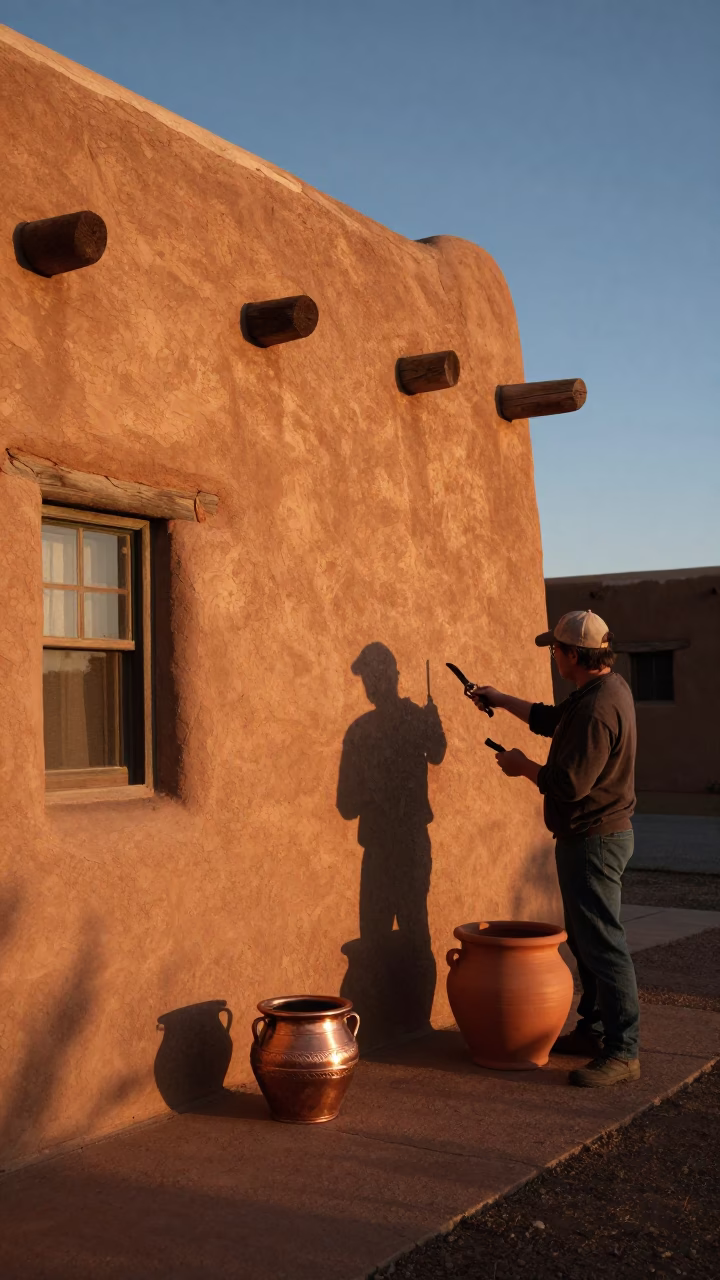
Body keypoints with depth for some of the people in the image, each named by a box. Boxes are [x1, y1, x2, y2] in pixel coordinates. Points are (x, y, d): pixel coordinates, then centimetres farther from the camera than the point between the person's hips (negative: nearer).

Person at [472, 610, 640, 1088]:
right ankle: (594, 1029, 29)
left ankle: (622, 1051, -2)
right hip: (596, 836, 11)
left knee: (602, 944, -7)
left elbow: (568, 784, -27)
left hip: (594, 841, -11)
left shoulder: (598, 709, -25)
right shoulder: (607, 688, 9)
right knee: (586, 938, 19)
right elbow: (552, 720, 26)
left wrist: (523, 766, -10)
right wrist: (501, 699, 31)